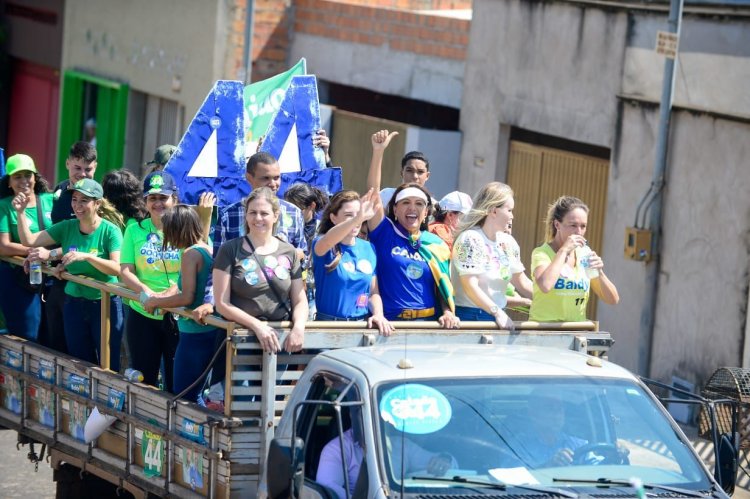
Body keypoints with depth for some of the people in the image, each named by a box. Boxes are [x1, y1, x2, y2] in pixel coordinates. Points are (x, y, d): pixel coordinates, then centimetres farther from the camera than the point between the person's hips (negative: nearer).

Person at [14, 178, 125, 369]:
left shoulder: (110, 230, -11)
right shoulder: (67, 227, 1)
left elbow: (117, 268, -21)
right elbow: (29, 241, 0)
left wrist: (86, 257, -32)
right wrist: (20, 213, -13)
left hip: (105, 303, -5)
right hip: (74, 303, 5)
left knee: (108, 366, 2)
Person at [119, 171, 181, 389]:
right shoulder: (135, 231, 7)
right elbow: (125, 270, 1)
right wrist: (145, 291, -19)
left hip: (178, 316, -2)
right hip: (142, 315, 3)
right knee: (143, 380, 10)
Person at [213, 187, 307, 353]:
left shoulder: (289, 253, 9)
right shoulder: (230, 250, -1)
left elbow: (300, 301, 8)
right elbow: (222, 304, -5)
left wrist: (298, 327, -13)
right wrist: (257, 325, -18)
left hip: (281, 339, 3)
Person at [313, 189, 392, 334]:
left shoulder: (368, 249, 10)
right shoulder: (322, 245, -4)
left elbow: (374, 292, 14)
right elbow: (327, 241, -28)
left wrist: (378, 314, -7)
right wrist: (358, 218, -43)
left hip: (362, 323, 4)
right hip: (329, 323, -4)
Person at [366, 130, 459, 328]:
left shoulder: (437, 245, 12)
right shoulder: (385, 233, 5)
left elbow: (444, 286, 14)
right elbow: (373, 193, -5)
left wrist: (448, 313, -6)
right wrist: (378, 151, -13)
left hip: (428, 321, 2)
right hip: (391, 322, -2)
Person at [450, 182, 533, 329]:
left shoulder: (508, 242, 10)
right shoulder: (470, 240, -11)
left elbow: (522, 283, 16)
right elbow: (471, 287, -18)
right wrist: (498, 312, -23)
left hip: (499, 317, 7)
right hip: (469, 316, -7)